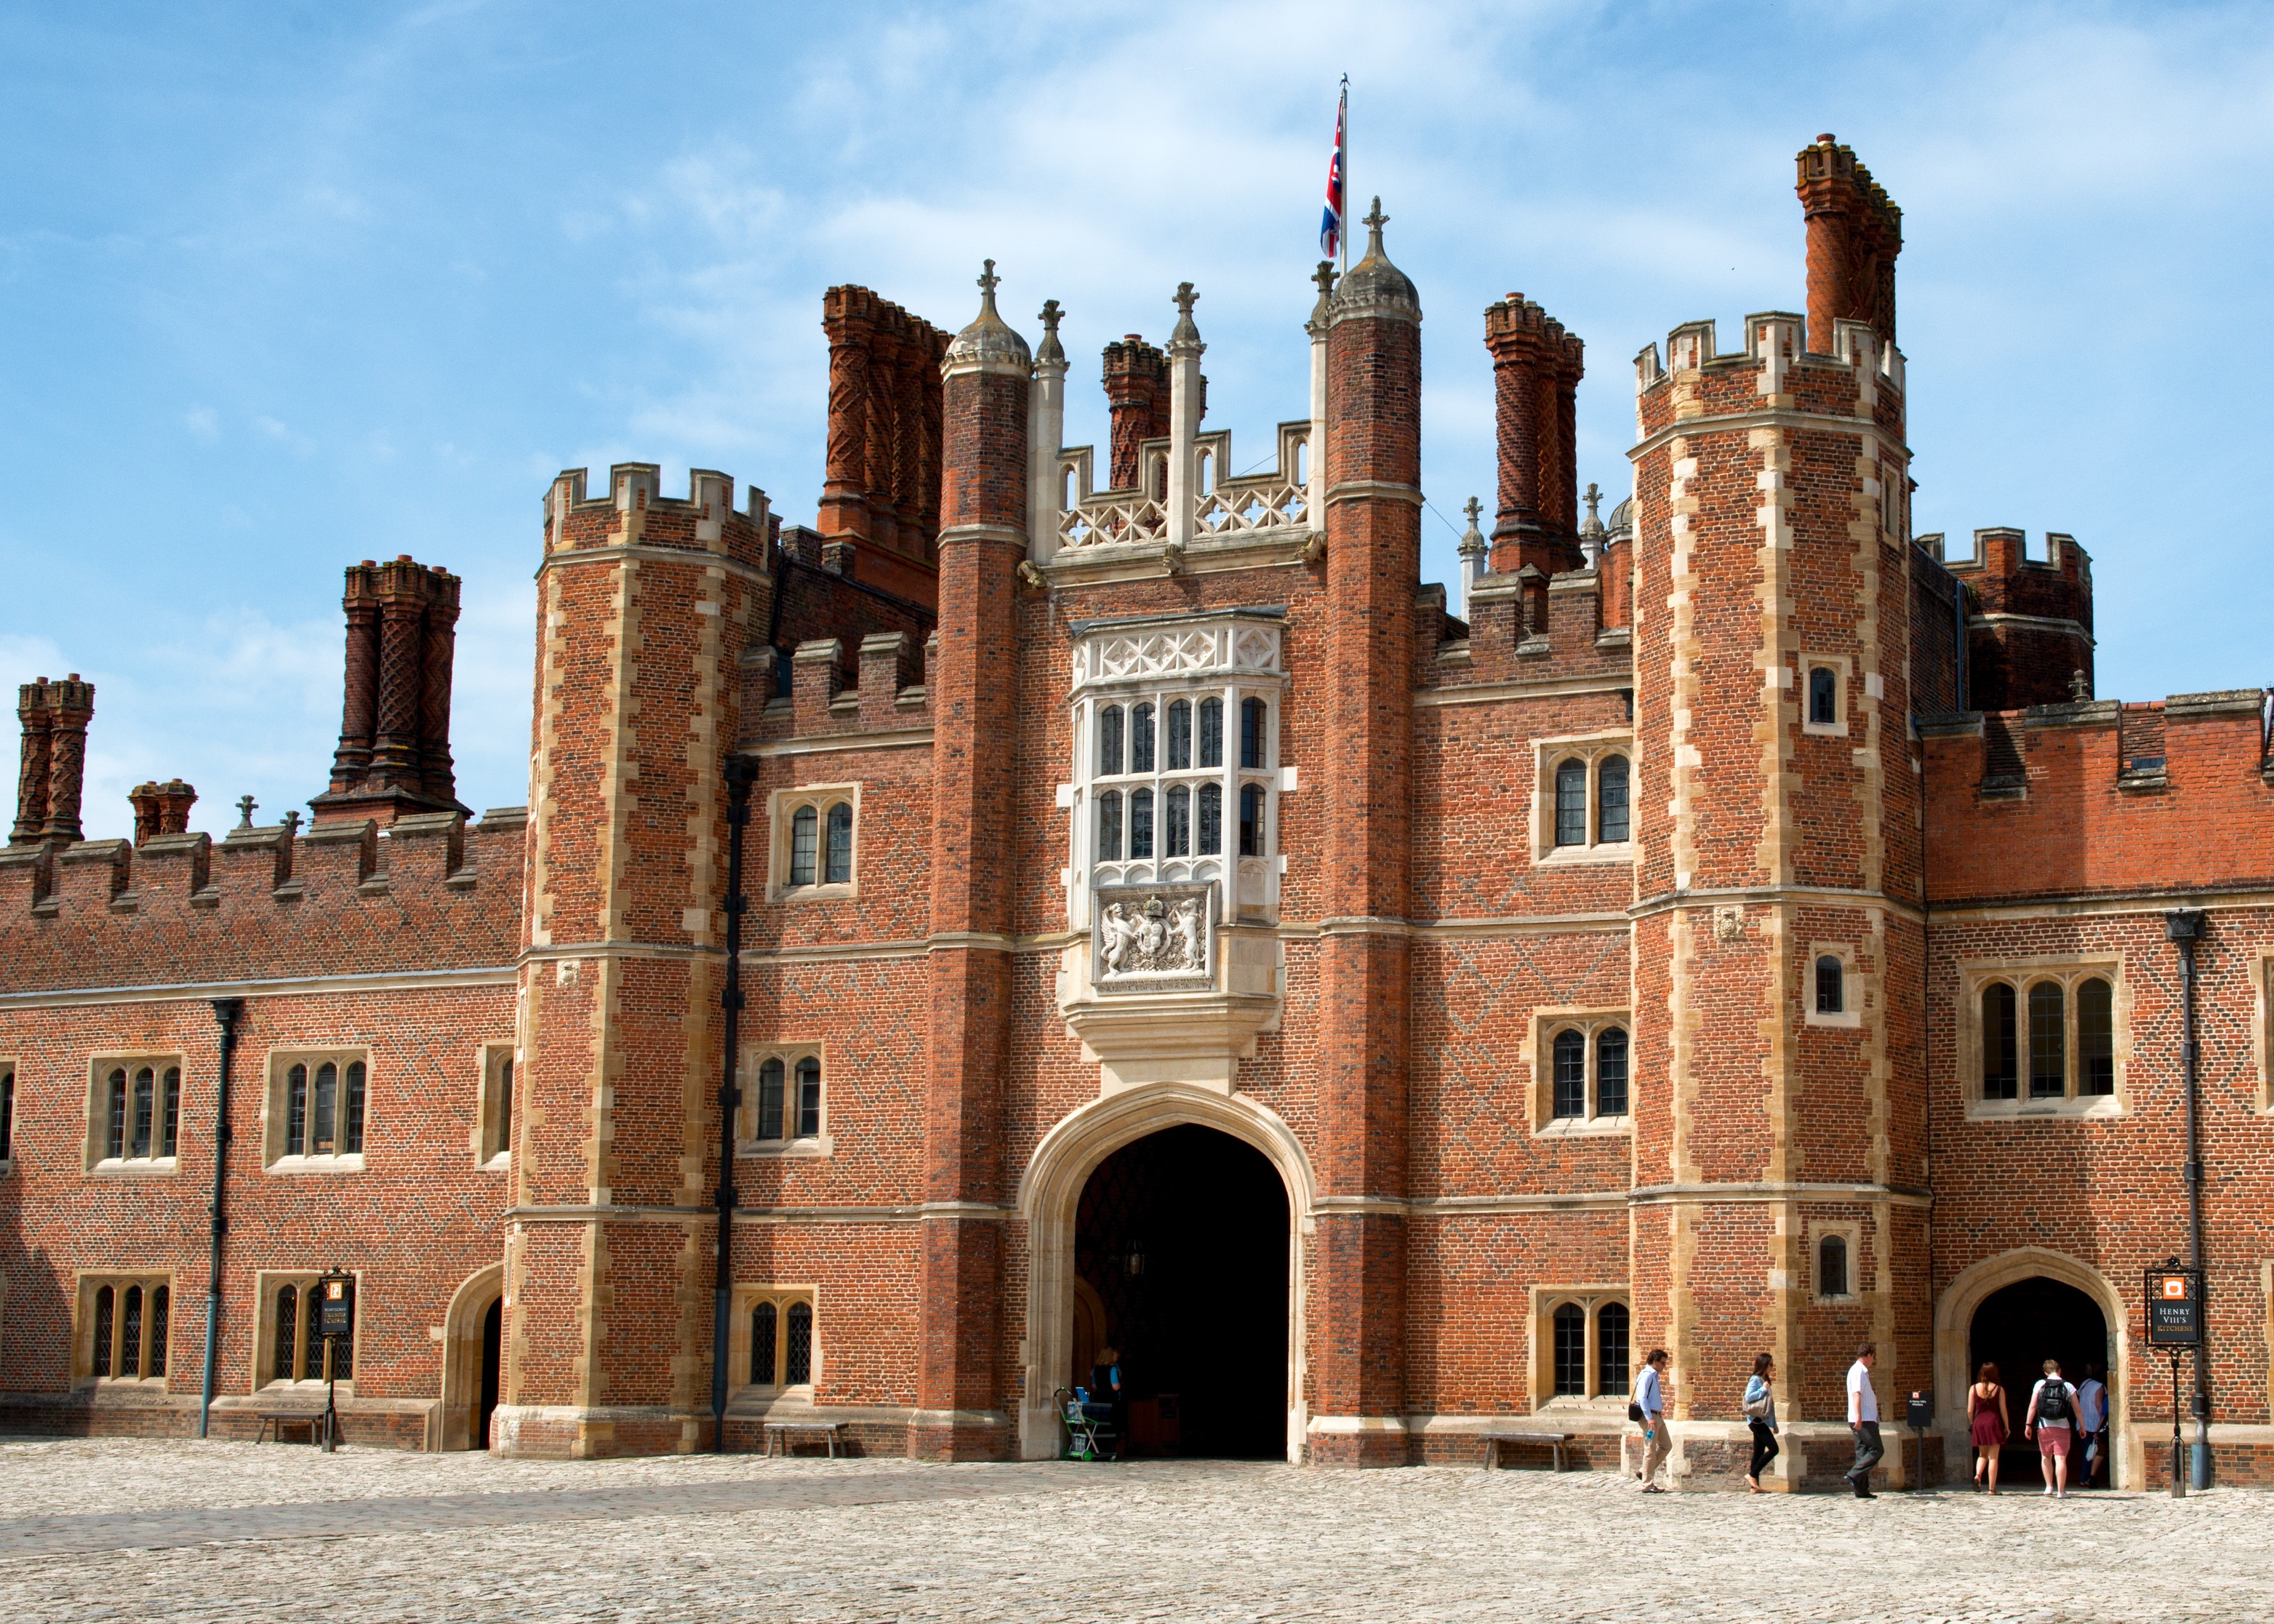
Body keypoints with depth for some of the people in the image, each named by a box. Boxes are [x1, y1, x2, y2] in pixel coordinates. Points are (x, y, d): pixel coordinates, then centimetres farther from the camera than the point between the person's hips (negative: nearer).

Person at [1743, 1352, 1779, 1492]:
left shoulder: (1765, 1381, 19)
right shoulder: (1755, 1380, -8)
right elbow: (1748, 1397, -22)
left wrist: (1774, 1424, 22)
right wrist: (1763, 1389, -16)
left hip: (1762, 1421, 9)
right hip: (1756, 1420, -9)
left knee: (1759, 1453, 6)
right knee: (1773, 1448, -14)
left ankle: (1755, 1486, 5)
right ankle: (1752, 1474, -10)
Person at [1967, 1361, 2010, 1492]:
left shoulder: (1974, 1388, 1)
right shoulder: (1999, 1389, -3)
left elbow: (1970, 1410, 1)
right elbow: (2003, 1410, -2)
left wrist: (1971, 1424, 17)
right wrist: (2007, 1427, 8)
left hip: (1979, 1423, 2)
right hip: (1994, 1423, -2)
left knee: (1982, 1454, 18)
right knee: (1993, 1457, 2)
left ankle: (1977, 1475, -9)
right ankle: (1992, 1488, 0)